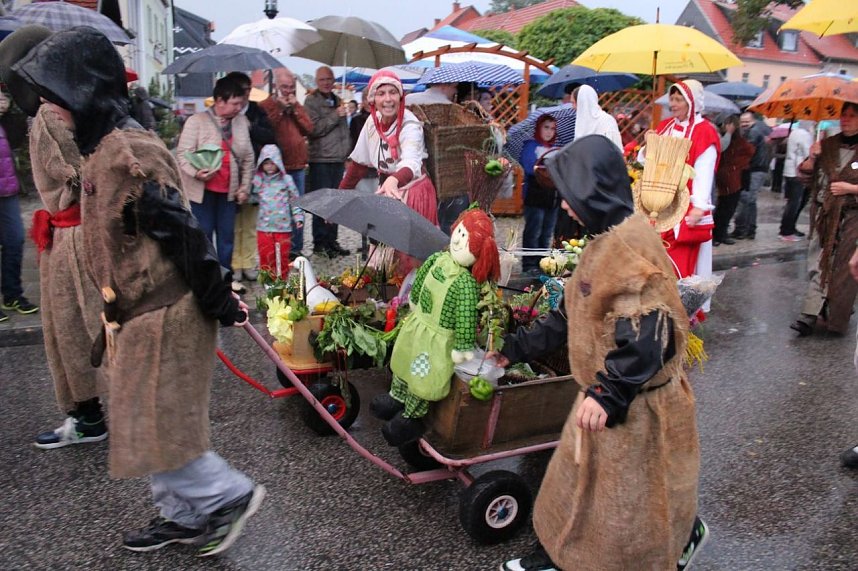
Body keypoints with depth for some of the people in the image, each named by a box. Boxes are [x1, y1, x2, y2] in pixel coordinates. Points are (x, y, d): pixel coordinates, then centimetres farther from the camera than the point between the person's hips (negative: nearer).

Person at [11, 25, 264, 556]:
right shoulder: (105, 148, 10)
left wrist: (220, 303, -18)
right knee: (154, 423, 18)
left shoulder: (126, 154, -21)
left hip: (160, 316, -10)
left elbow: (182, 234, -23)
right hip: (140, 313, 10)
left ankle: (231, 495, 19)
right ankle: (186, 515, 34)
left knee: (152, 428, 3)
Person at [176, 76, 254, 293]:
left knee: (227, 235, 12)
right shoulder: (196, 121, -9)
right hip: (202, 189, -4)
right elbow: (182, 153, -10)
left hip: (229, 190, 5)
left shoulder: (242, 121, 6)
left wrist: (245, 185, 6)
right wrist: (196, 173, -28)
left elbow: (248, 157, 11)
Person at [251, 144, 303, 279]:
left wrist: (298, 217, -5)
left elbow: (295, 200, 2)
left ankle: (282, 280, 19)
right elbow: (252, 197, 10)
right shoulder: (258, 180, 5)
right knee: (265, 255, 4)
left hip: (283, 226, -1)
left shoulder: (286, 180, 0)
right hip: (264, 226, 1)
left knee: (282, 256, 5)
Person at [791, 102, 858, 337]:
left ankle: (836, 320, 10)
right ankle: (809, 315, -2)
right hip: (824, 215, 3)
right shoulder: (827, 145, 9)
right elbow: (804, 173, 9)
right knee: (819, 264, -1)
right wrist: (812, 158, -8)